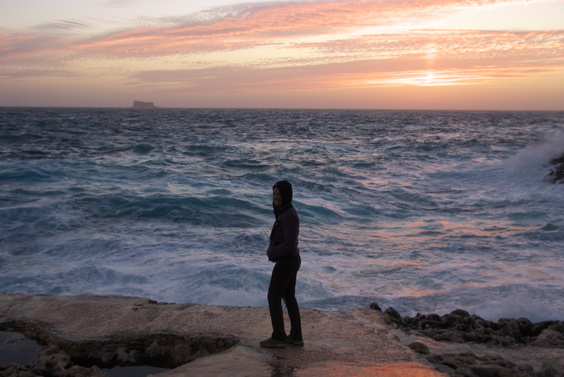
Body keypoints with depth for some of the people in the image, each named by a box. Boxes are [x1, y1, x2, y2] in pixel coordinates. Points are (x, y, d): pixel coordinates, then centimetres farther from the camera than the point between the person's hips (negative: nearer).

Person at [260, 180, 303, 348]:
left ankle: (278, 337, 9)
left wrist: (271, 253, -10)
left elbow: (289, 244, -25)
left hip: (286, 262, -10)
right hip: (292, 260, 10)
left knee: (273, 297, 1)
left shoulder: (289, 216, -22)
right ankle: (296, 336, 21)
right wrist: (272, 250, -1)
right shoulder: (285, 212, 8)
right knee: (289, 297, 15)